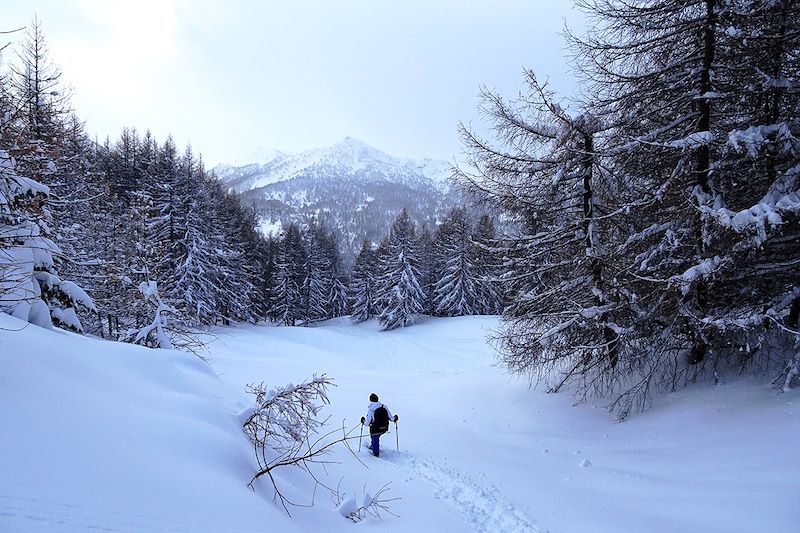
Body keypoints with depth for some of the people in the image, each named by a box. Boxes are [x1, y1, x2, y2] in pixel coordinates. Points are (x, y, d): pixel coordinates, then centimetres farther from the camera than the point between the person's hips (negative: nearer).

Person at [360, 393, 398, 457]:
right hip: (384, 428, 5)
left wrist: (363, 421, 7)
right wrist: (394, 418, 23)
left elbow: (367, 423, -14)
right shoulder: (384, 407, -6)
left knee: (375, 440, 15)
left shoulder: (370, 409, -17)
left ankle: (376, 454, 28)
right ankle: (372, 446, 47)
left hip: (375, 429, -5)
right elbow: (390, 417, 2)